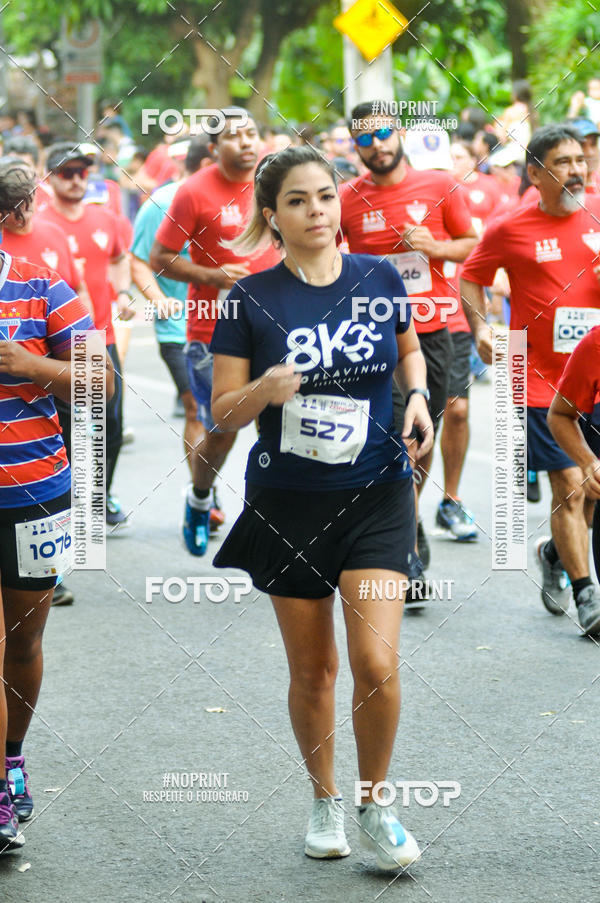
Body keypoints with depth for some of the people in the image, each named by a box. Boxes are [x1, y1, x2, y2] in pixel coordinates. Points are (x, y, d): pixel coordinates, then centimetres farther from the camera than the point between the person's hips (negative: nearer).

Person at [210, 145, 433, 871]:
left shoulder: (380, 279, -1)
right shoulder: (251, 300, -6)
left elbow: (409, 348, 19)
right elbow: (223, 411, -4)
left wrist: (418, 396, -1)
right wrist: (264, 391, -24)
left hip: (376, 498, 0)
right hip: (287, 504, 0)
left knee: (377, 664, -12)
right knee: (312, 672, 9)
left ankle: (376, 806, 10)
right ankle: (324, 800, 32)